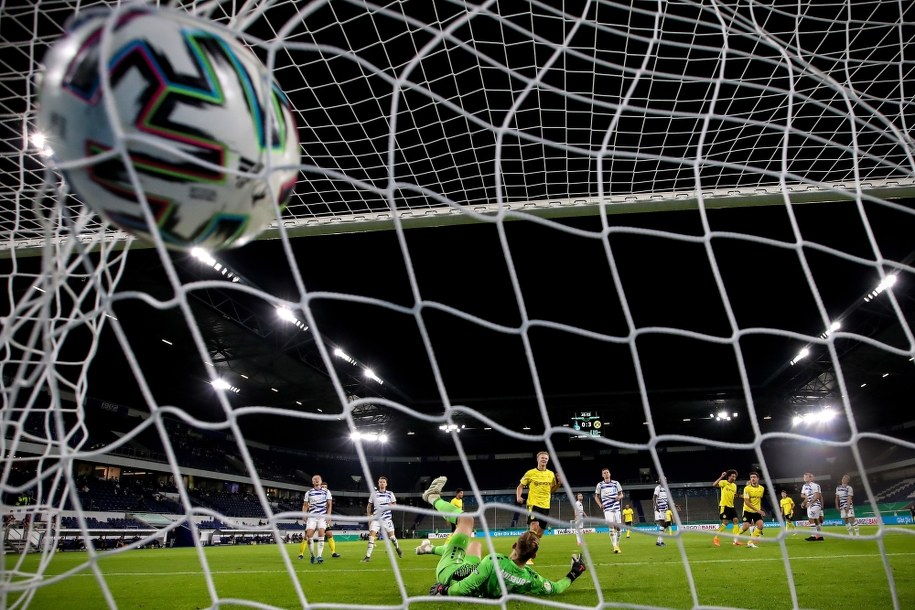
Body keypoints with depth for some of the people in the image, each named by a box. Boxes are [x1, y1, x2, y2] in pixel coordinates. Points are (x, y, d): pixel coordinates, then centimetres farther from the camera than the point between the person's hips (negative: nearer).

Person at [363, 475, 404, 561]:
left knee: (391, 535, 3)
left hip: (387, 518, 0)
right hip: (376, 518, 0)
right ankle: (368, 556, -13)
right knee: (371, 535, -15)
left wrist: (391, 505, -13)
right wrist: (369, 515, 0)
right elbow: (369, 506, 13)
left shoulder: (390, 493, 4)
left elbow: (394, 505, 9)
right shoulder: (373, 494, 4)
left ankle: (397, 548, 34)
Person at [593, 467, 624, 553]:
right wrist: (600, 504, -2)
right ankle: (615, 546, -20)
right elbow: (596, 497, 13)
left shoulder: (616, 483, 8)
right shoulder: (600, 485, 4)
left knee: (618, 527, 3)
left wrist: (619, 497, -8)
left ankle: (617, 545, 20)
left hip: (616, 508, 2)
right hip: (607, 509, -2)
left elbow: (621, 494, 15)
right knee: (611, 526, -16)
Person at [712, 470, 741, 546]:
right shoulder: (723, 482, -10)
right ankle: (715, 538, 0)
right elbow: (714, 485, -27)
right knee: (725, 522, -11)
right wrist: (721, 477, -32)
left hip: (731, 506, 7)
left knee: (735, 520, -1)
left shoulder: (734, 485, 13)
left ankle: (736, 540, 5)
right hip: (724, 505, -7)